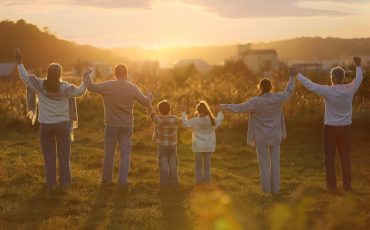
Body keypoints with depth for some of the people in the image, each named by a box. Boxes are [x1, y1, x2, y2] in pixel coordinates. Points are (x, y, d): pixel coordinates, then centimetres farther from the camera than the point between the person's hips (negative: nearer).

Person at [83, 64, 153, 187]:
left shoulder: (107, 86, -10)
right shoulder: (133, 88, -5)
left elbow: (91, 87, -4)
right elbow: (145, 102, 3)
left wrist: (87, 77, 16)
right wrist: (149, 97, 27)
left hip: (112, 126, 0)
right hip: (127, 126, 0)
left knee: (109, 153, 12)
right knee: (125, 154, 5)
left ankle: (107, 178, 21)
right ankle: (123, 180, -1)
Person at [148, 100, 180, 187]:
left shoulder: (157, 119, -13)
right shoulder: (175, 119, -10)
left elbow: (151, 112, 3)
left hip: (162, 145, -1)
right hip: (173, 145, 1)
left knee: (163, 163, 3)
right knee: (173, 163, 9)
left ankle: (164, 182, 1)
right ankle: (173, 181, 11)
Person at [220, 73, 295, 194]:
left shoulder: (256, 101, -19)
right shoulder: (277, 98, -9)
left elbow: (239, 108, -18)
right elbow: (288, 92, 11)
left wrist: (225, 106, -5)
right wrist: (292, 78, 26)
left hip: (262, 137, -3)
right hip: (275, 136, 3)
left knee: (264, 163, 5)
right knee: (275, 162, 9)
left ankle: (266, 188, 8)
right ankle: (275, 188, 10)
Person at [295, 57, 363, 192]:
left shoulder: (328, 91, -17)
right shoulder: (350, 89, -6)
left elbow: (310, 85, -16)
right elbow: (359, 79, 14)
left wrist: (297, 75, -5)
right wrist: (358, 66, 32)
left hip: (330, 129, -3)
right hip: (346, 129, 3)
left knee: (330, 158, 7)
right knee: (346, 158, 11)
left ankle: (332, 185, 7)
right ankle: (347, 185, 12)